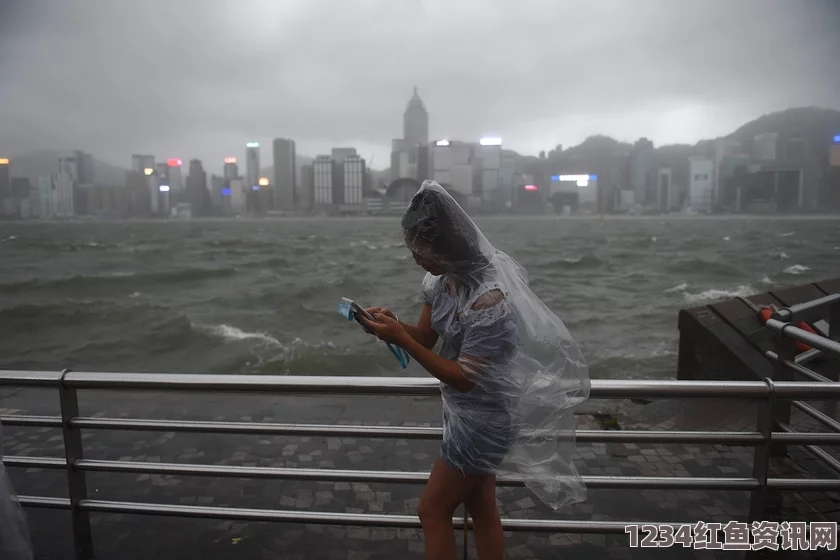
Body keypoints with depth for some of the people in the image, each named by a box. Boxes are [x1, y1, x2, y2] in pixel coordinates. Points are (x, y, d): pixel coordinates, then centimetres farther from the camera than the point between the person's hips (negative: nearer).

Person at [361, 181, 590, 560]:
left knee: (432, 511, 7)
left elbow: (465, 377, -26)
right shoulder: (443, 278, -4)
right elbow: (426, 334, 4)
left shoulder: (488, 297, -31)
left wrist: (400, 340, -30)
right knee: (480, 507, 22)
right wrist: (392, 322, -16)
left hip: (482, 418, -8)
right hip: (469, 413, 8)